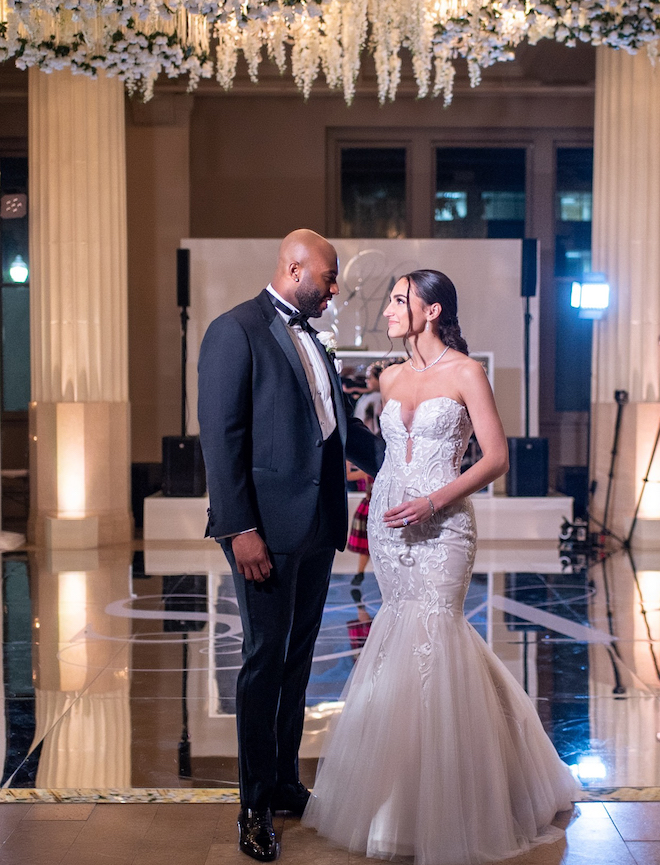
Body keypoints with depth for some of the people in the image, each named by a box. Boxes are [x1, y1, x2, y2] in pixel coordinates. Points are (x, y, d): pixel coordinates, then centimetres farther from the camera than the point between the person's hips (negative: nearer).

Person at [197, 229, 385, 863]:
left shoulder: (310, 340, 17)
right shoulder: (235, 331, -9)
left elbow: (338, 423, 23)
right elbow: (221, 436, -14)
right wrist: (241, 529, -19)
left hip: (317, 526, 8)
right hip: (268, 528, -8)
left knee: (297, 657, 15)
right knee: (265, 660, 0)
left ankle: (286, 782, 29)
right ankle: (255, 806, 13)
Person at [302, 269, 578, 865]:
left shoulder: (466, 373, -6)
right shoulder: (391, 378, 11)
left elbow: (496, 458, -9)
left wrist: (432, 502, -17)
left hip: (442, 525, -6)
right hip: (388, 521, 6)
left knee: (428, 641, -8)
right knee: (404, 631, 9)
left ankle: (440, 813, 5)